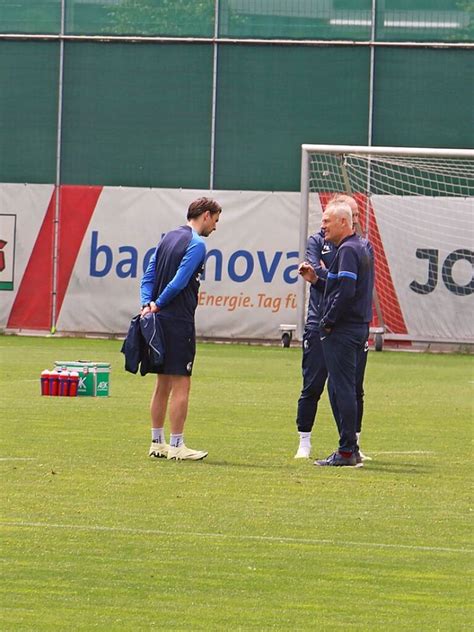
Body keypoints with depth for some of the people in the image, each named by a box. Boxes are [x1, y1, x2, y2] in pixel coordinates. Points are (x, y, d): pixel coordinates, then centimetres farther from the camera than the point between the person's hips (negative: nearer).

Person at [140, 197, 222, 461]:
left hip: (160, 320, 9)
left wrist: (148, 304, -1)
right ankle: (177, 446, -5)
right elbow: (179, 282, -18)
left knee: (163, 384, 14)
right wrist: (157, 305, -7)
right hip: (179, 322, -9)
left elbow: (149, 276, 11)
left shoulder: (168, 238, 15)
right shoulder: (196, 244, -12)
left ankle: (158, 442, 18)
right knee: (181, 384, -5)